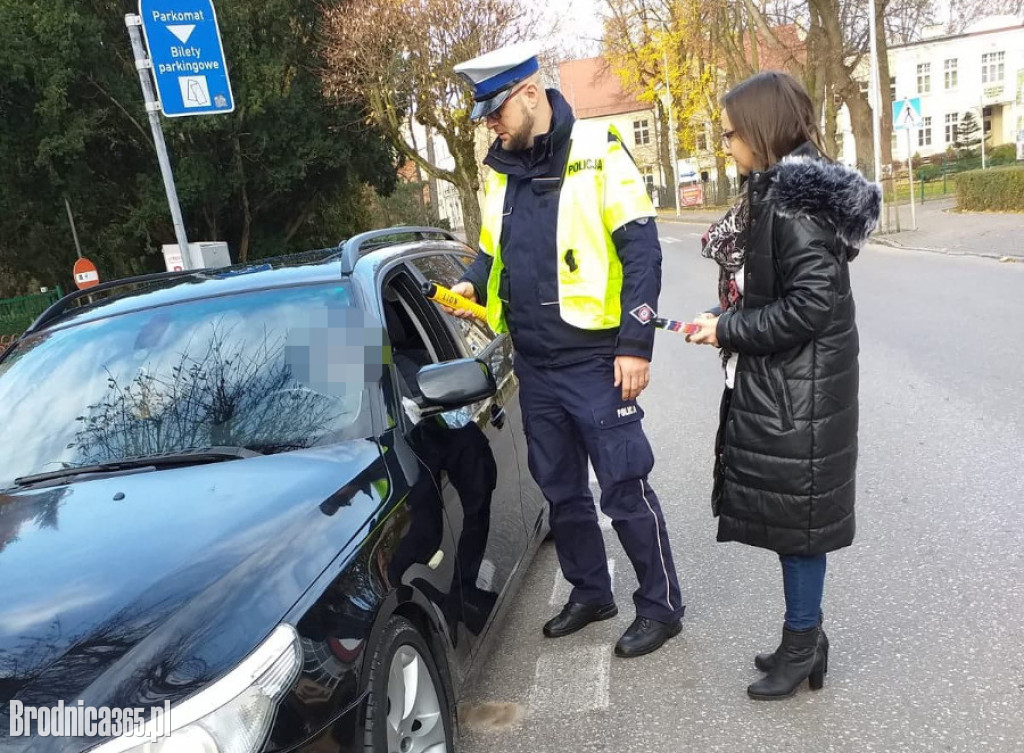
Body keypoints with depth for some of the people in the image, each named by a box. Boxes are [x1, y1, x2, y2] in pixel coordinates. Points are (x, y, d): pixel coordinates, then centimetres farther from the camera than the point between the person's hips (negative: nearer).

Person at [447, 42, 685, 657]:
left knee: (624, 488, 1)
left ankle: (662, 604, 20)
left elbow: (641, 251, -11)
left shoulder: (597, 152, -8)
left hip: (594, 359, -6)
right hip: (534, 364, 7)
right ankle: (591, 592, 34)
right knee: (560, 488, 16)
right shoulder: (502, 171, 10)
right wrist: (472, 284, 0)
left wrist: (636, 343, -16)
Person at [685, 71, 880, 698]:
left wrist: (727, 329, -16)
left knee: (795, 515, 4)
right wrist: (729, 325, 3)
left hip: (799, 392, -9)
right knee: (783, 512, 17)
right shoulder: (774, 192, 10)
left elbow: (813, 301, -24)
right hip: (774, 384, 9)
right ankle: (806, 635, 33)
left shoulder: (796, 199, -18)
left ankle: (802, 644, 22)